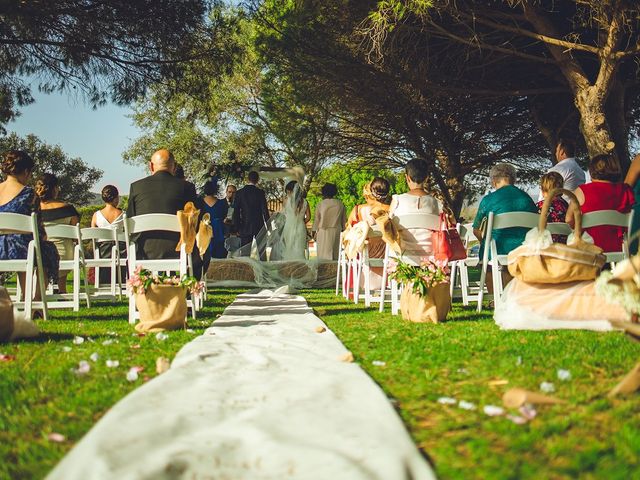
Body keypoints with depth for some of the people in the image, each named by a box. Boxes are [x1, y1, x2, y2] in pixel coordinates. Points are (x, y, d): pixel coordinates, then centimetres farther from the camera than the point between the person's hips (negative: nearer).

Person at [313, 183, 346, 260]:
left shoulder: (320, 204, -4)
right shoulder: (340, 204, 3)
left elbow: (316, 219, 0)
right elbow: (344, 219, 9)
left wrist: (315, 231, 9)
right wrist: (343, 229, 20)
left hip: (323, 232, -3)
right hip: (336, 231, 3)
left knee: (325, 254, -1)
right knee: (335, 253, 8)